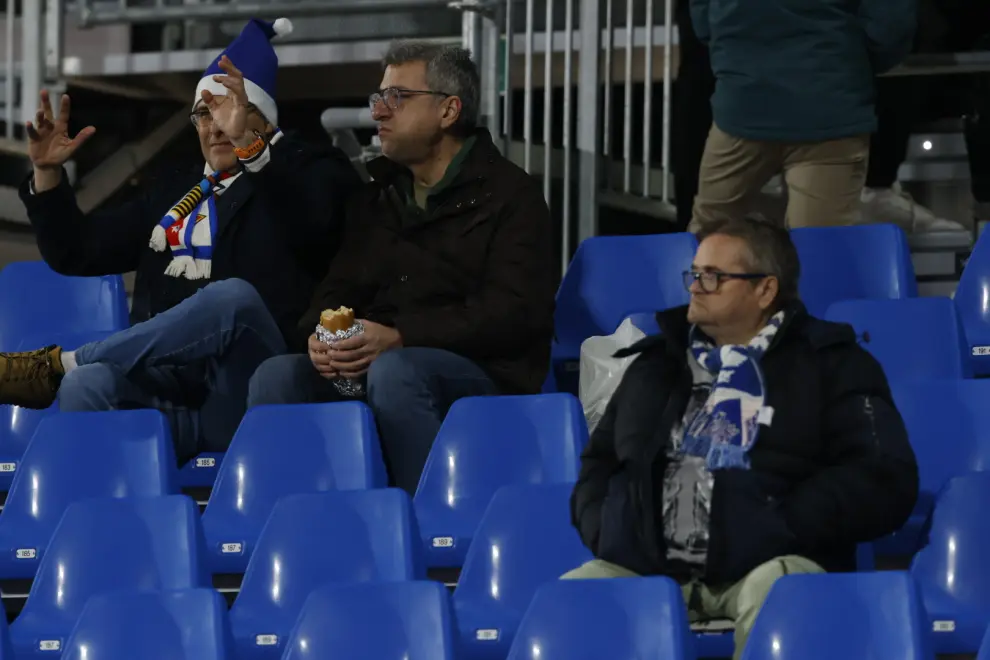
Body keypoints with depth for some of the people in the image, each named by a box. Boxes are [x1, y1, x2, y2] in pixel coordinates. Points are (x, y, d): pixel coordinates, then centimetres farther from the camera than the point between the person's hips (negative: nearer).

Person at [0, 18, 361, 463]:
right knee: (87, 385, -33)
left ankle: (54, 363, -27)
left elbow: (313, 222, -16)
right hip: (164, 387, 4)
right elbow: (77, 254, 30)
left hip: (248, 389, -4)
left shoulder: (304, 176, 11)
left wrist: (248, 144, -30)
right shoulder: (172, 193, 29)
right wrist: (47, 173, 13)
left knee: (235, 296, -38)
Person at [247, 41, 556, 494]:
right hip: (370, 366, 6)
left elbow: (512, 315, -11)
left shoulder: (510, 196, 2)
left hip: (484, 374, -5)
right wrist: (319, 336, -6)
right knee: (278, 376, -22)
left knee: (395, 371, -38)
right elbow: (339, 290, 21)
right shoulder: (376, 198, 23)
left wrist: (398, 338, -21)